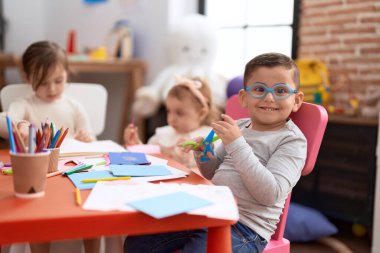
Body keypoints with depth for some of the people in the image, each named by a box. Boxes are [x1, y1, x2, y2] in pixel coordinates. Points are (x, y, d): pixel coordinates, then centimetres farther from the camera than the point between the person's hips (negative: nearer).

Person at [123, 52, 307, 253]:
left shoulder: (293, 140, -7)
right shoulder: (239, 127, 11)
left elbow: (270, 194, -21)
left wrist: (237, 145, -23)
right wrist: (203, 153, -1)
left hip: (244, 225, -6)